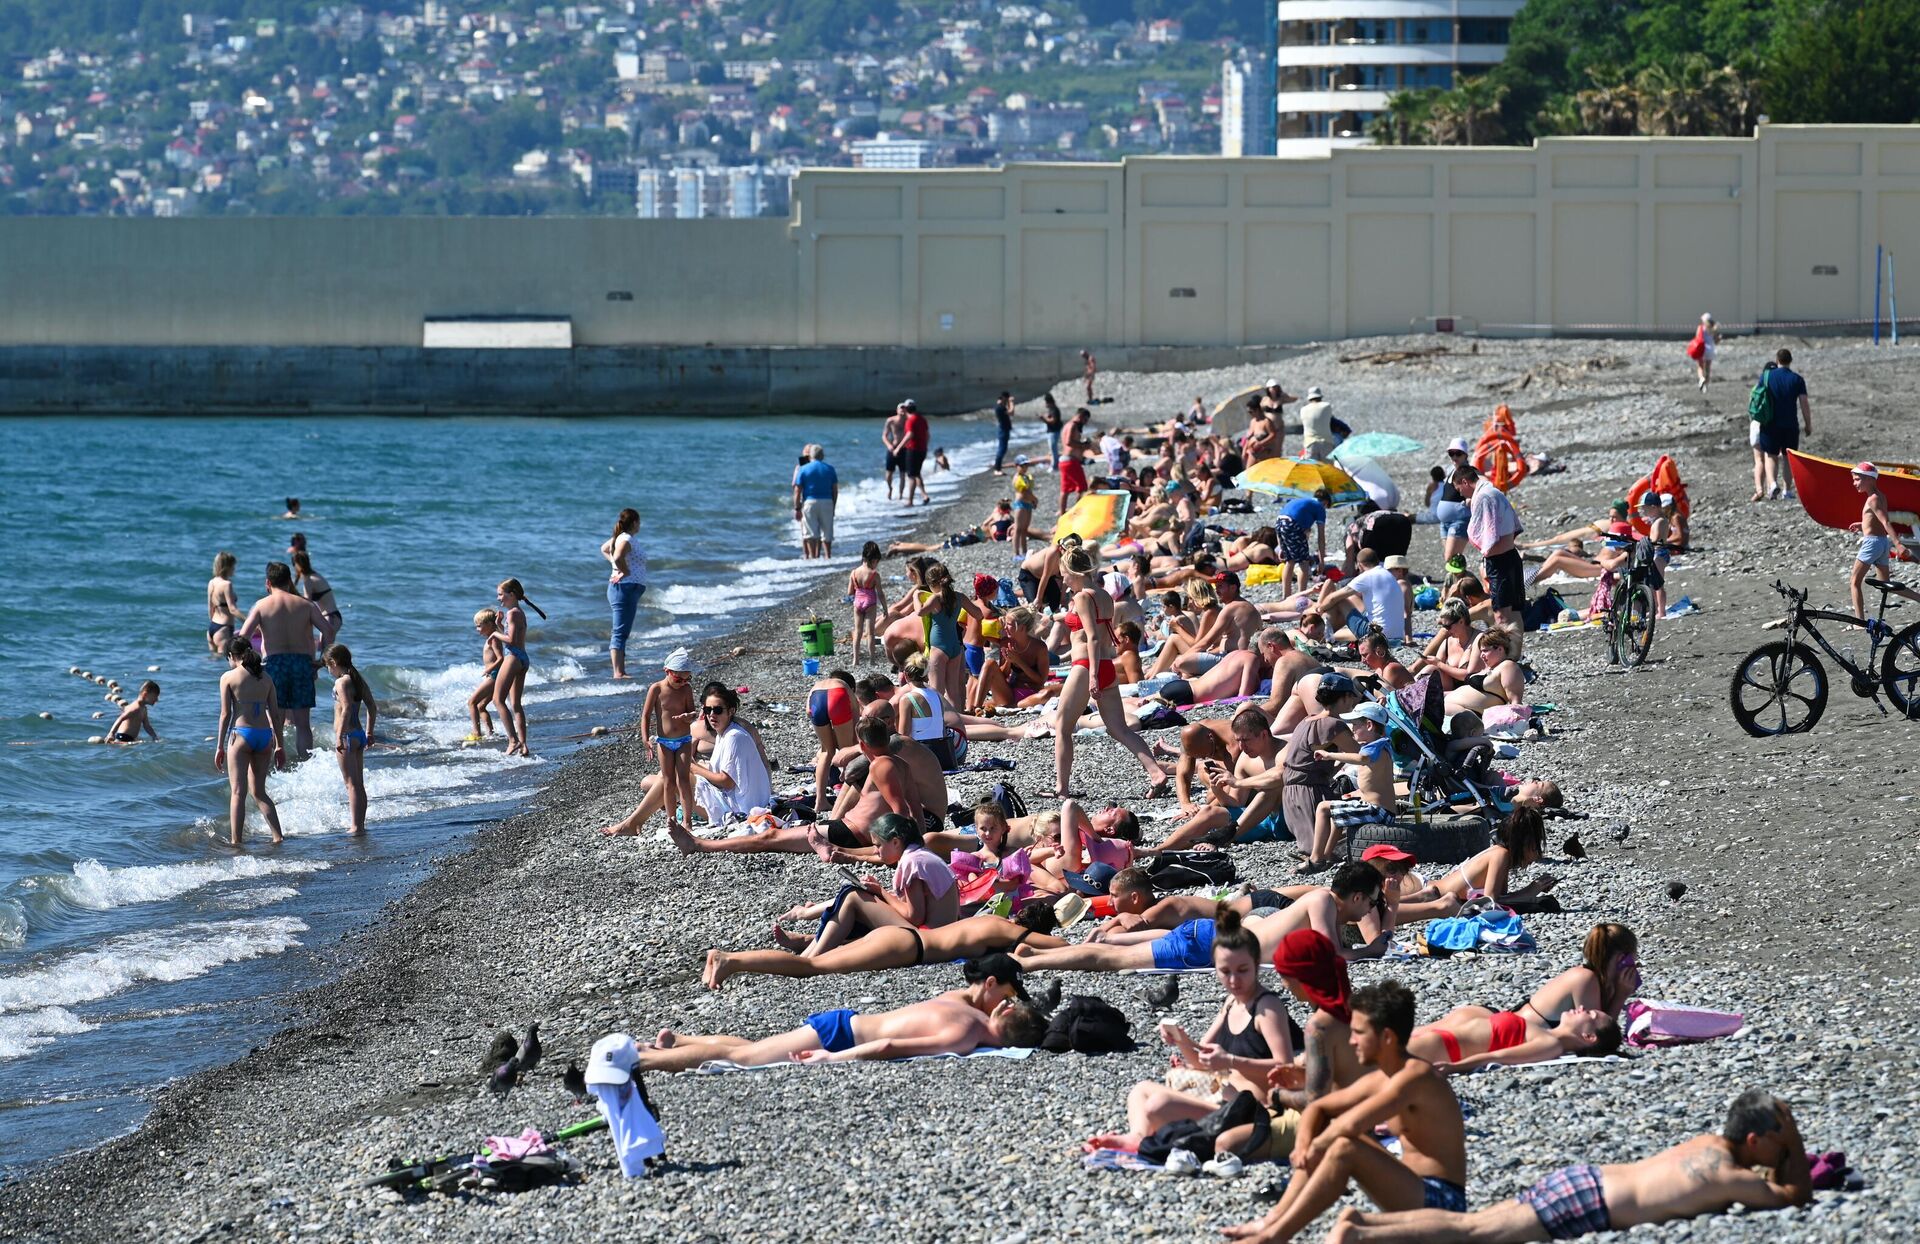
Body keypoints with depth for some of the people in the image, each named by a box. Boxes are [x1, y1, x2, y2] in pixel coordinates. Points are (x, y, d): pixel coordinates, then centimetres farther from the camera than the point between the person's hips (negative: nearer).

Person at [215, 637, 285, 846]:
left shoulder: (228, 677, -2)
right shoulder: (265, 678, 10)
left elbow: (225, 714, -4)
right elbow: (275, 714, 10)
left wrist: (219, 747, 0)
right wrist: (279, 746, 16)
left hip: (241, 734, -4)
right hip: (265, 735, 4)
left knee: (237, 792, 0)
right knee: (258, 791, 16)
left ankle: (235, 840, -5)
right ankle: (278, 836, 9)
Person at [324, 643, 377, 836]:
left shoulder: (342, 682, -14)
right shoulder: (359, 680, 12)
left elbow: (347, 709, -25)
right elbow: (372, 707, 16)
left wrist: (340, 736, -25)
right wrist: (369, 733, 24)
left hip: (347, 736, -9)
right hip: (359, 735, 9)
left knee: (352, 784, -7)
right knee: (359, 784, 14)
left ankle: (355, 827, -8)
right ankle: (360, 824, 19)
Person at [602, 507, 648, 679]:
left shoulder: (620, 538, 15)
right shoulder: (627, 540, -14)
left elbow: (604, 549, 33)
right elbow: (618, 557, -32)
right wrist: (625, 572, -16)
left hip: (624, 589, 11)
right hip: (626, 587, -11)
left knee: (622, 632, 13)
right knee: (621, 632, -13)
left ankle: (620, 671, 16)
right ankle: (618, 673, -18)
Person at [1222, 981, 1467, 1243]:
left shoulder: (1415, 1076, -20)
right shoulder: (1377, 1080, 9)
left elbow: (1351, 1124, -31)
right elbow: (1316, 1109, 17)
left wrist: (1314, 1149, -14)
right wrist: (1304, 1145, -3)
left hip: (1441, 1201, -10)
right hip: (1410, 1194, 10)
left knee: (1345, 1148, -26)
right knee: (1330, 1138, 7)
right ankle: (1274, 1220, -2)